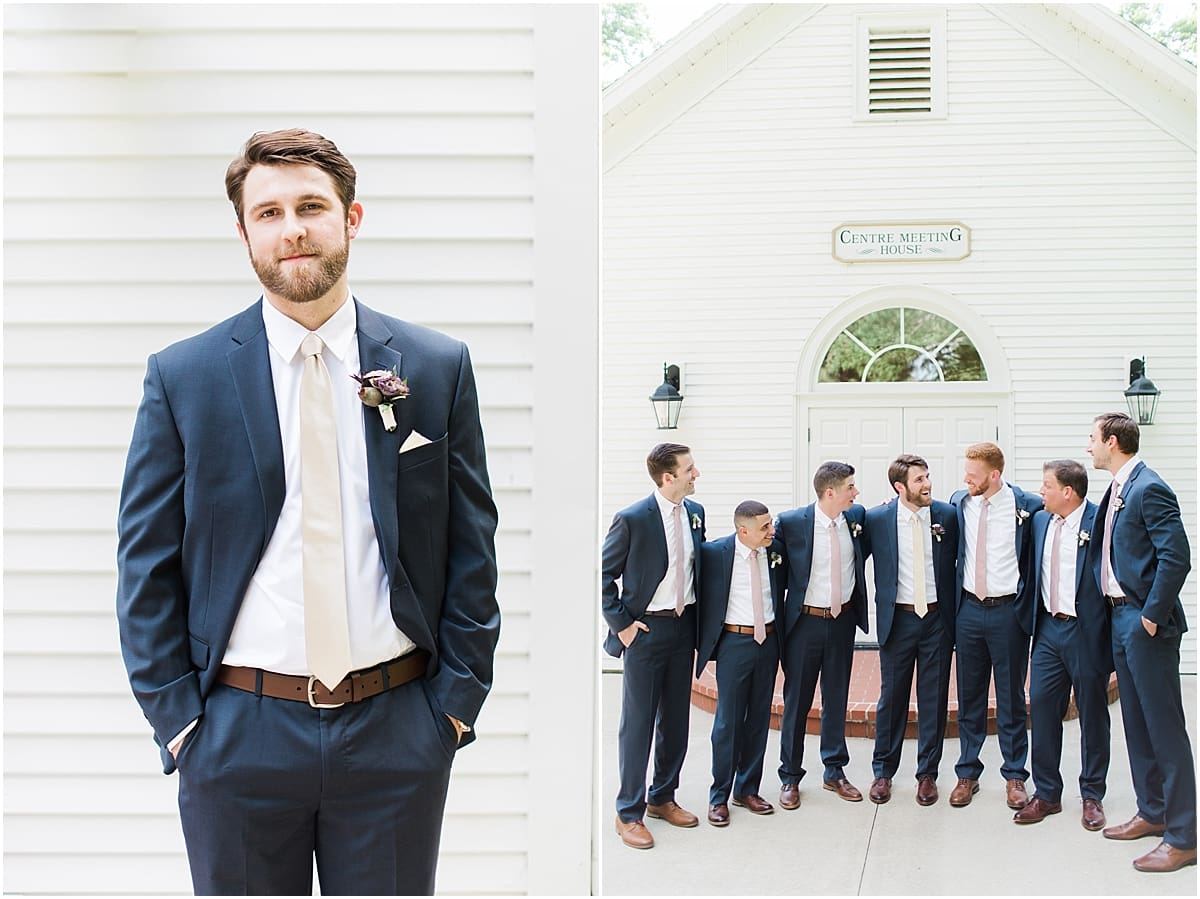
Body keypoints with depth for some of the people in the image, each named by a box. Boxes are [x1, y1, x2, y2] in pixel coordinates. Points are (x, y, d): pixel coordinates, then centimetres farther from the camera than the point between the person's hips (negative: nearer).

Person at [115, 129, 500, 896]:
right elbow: (147, 566, 2)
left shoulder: (438, 368, 2)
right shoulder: (183, 377, 0)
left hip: (398, 732, 1)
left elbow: (472, 549, 4)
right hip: (236, 736, 0)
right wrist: (176, 716, -3)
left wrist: (458, 699, -1)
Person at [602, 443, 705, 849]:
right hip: (645, 631, -6)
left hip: (684, 626, 6)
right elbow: (603, 575, -9)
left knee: (675, 720, 14)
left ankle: (662, 797, 30)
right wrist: (621, 624, -11)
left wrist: (699, 616, 11)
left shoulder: (695, 512, 3)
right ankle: (629, 813, 12)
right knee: (637, 724, 1)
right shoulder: (632, 519, -16)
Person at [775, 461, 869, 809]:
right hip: (805, 621, -3)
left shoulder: (856, 516, -3)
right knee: (796, 702, 7)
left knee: (837, 699, 14)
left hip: (843, 620, 4)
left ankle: (835, 772, 28)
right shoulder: (791, 522, -15)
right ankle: (790, 777, 20)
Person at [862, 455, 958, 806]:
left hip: (937, 618, 1)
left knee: (934, 698, 7)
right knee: (891, 696, 8)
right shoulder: (876, 519, -6)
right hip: (897, 618, -1)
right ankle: (883, 772, 21)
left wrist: (954, 611, 4)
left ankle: (927, 773, 20)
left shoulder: (947, 515, -3)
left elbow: (956, 561, 6)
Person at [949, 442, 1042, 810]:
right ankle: (967, 773, 21)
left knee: (1011, 697, 6)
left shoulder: (1025, 505, -9)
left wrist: (1028, 604, -2)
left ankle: (1014, 776, 19)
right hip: (969, 610, 3)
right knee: (969, 696, 10)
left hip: (1008, 611, -3)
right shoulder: (960, 503, 3)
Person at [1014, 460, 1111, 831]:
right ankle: (1046, 794, 16)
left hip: (1086, 631, -5)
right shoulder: (1040, 521, 7)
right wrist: (1033, 622, 11)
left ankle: (1092, 796, 21)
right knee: (1042, 709, 5)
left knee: (1092, 715, 7)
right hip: (1048, 629, 6)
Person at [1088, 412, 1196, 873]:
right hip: (1121, 620, 10)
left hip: (1146, 624, -10)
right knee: (1136, 723, 17)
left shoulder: (1149, 489, -16)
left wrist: (1152, 616, -19)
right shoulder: (1117, 489, 12)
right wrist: (1118, 614, 14)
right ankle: (1152, 813, 30)